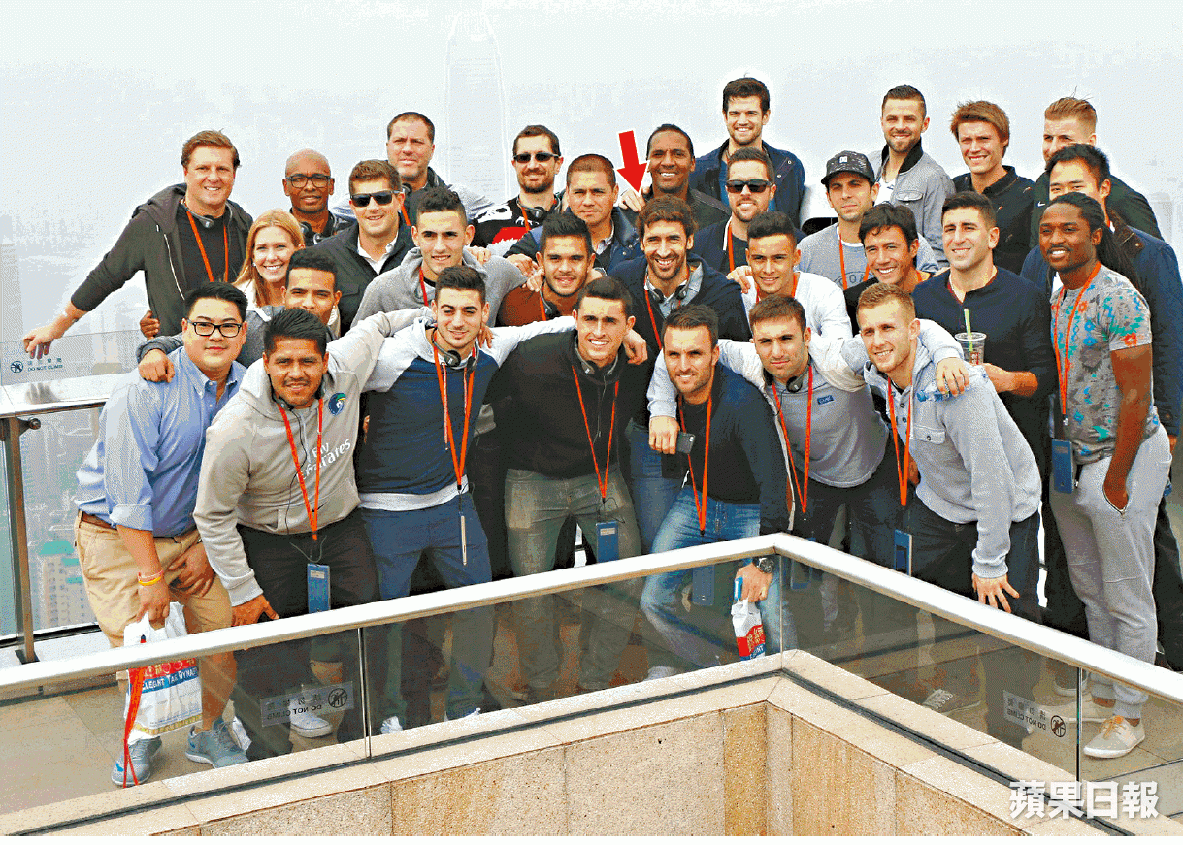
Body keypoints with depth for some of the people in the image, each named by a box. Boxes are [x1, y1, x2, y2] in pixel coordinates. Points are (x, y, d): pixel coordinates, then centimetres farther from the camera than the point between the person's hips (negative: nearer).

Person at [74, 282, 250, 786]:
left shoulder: (246, 391, -3)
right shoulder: (144, 391, -22)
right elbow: (129, 493, -23)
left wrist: (208, 546, 0)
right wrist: (151, 576, -21)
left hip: (193, 532, 5)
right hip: (117, 536, -5)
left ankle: (208, 732, 23)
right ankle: (141, 737, 21)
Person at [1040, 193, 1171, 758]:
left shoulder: (1118, 298, -16)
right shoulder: (1057, 297, 9)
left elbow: (1136, 397, -18)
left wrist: (1114, 480, -16)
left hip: (1123, 455, -8)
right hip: (1070, 457, 8)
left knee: (1127, 598, 1)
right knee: (1089, 589, 17)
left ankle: (1130, 715, 12)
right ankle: (1102, 695, 31)